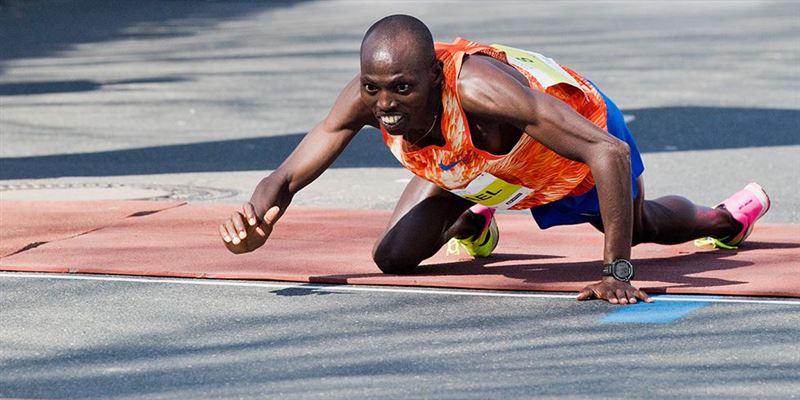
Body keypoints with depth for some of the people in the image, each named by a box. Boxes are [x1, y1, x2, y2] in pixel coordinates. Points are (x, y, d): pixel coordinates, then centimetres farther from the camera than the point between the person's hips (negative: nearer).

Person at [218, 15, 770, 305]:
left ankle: (724, 216, 62)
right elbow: (288, 176, -28)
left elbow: (609, 152, -51)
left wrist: (618, 271, -52)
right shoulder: (366, 99, -36)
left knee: (641, 226, 25)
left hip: (578, 140, -3)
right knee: (394, 258, -8)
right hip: (471, 165, 4)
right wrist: (257, 221, -51)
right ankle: (472, 224, 28)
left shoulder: (479, 88, -50)